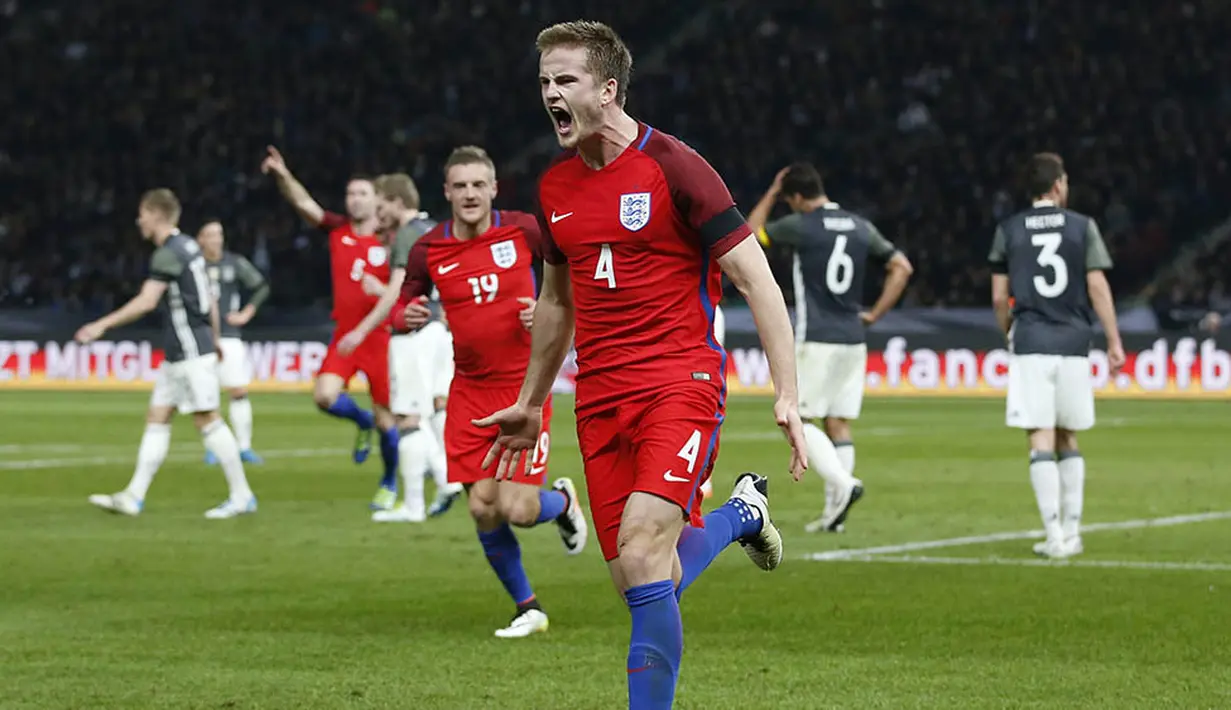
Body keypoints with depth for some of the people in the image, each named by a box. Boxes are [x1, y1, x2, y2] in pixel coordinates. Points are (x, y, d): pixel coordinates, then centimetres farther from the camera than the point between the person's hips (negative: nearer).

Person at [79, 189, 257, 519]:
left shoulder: (168, 254, -15)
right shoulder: (188, 247, 14)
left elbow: (146, 302, -24)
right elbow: (210, 299, 20)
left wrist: (102, 325, -23)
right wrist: (214, 338, 29)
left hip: (191, 353, -10)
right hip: (178, 354, 10)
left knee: (207, 419, -6)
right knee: (156, 417, 8)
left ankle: (241, 496, -2)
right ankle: (135, 495, 7)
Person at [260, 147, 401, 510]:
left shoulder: (389, 243, -5)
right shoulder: (338, 230, 5)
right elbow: (304, 203, -5)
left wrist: (382, 290, -22)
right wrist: (283, 175, -21)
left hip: (381, 337, -3)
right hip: (344, 334, 3)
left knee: (385, 419, 0)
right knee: (325, 396, -19)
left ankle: (390, 484, 23)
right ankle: (363, 423, 16)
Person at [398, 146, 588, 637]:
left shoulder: (523, 231, -6)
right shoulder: (427, 250, -1)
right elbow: (406, 304, 11)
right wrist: (407, 315, -13)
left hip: (525, 385, -3)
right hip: (470, 391, 3)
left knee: (517, 509, -12)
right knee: (483, 509, -3)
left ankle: (562, 501, 26)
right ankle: (527, 609, 18)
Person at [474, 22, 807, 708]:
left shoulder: (672, 167, -9)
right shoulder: (555, 187, 11)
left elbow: (757, 280, -9)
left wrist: (788, 396, -15)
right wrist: (530, 405, 31)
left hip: (681, 382, -6)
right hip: (600, 397, 6)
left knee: (642, 554, -23)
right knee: (634, 575, 3)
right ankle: (742, 514, 31)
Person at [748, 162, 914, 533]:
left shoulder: (801, 226, -8)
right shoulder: (861, 228, 8)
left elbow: (750, 233, 7)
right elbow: (902, 268, 10)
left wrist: (772, 192, 16)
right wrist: (874, 315, 13)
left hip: (816, 341, -6)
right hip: (853, 340, 6)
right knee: (838, 423, 8)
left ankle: (842, 483, -20)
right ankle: (834, 511, 5)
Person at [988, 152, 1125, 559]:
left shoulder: (1009, 231, 5)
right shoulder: (1082, 227, 3)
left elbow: (999, 297, 5)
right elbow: (1097, 287, -1)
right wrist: (1114, 342, 3)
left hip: (1031, 343, -1)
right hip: (1074, 343, 1)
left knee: (1041, 439, -4)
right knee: (1068, 438, 14)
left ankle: (1055, 537, -10)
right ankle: (1071, 532, 13)